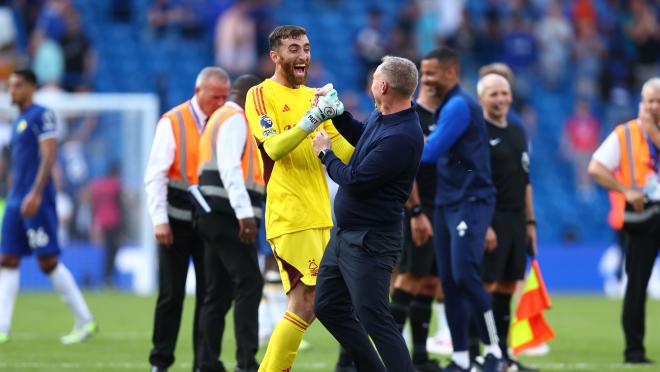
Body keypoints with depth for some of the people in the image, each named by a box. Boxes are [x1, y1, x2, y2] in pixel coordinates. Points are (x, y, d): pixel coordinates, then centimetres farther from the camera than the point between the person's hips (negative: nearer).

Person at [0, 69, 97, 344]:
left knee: (48, 261, -7)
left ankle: (85, 321, 2)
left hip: (36, 202, -9)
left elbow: (49, 156, -17)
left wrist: (36, 193, -24)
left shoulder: (41, 115, -9)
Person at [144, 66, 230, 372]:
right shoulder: (173, 123, -4)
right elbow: (155, 175, -7)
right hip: (178, 220, -3)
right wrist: (160, 220, -14)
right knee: (171, 293, 1)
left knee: (209, 292, 2)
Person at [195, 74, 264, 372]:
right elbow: (231, 168, -20)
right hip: (229, 214, -10)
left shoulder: (219, 119, 25)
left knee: (218, 291, 10)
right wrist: (245, 213, -26)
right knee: (249, 284, -12)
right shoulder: (234, 119, -7)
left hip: (215, 217, 10)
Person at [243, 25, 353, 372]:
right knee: (306, 304, -13)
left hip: (319, 216, 7)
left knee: (306, 305, 7)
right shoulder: (261, 95, -3)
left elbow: (344, 152, 13)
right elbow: (274, 148, -18)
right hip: (289, 216, -7)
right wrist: (313, 118, -28)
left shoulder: (313, 96, 17)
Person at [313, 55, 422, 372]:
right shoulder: (381, 117, 4)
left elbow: (355, 179, -24)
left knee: (374, 319, -10)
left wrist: (325, 153, -7)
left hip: (369, 241, -10)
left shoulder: (402, 137, -26)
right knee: (328, 307, 17)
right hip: (345, 233, 10)